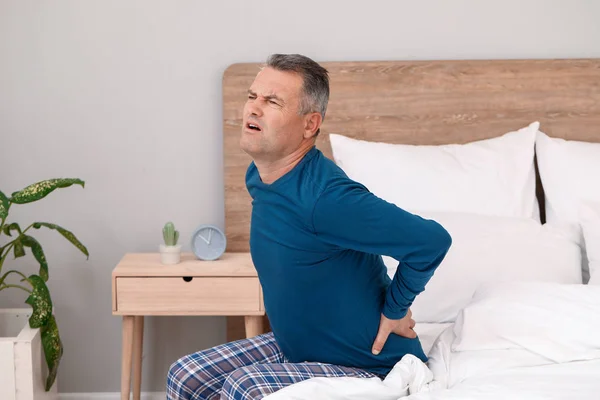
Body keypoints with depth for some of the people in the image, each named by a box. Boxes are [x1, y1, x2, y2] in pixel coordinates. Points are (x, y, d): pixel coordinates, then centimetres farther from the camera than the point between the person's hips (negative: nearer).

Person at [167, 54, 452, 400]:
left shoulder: (326, 196, -31)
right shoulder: (258, 177, -1)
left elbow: (431, 240, -31)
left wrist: (394, 309, -16)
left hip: (368, 365, -9)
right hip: (295, 346, 9)